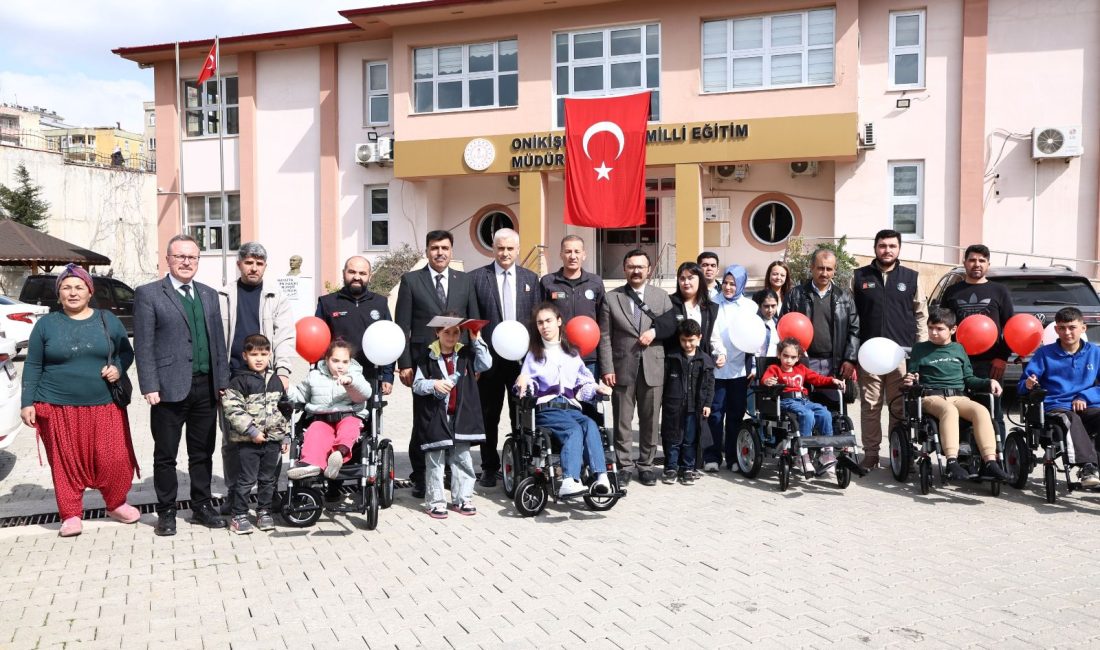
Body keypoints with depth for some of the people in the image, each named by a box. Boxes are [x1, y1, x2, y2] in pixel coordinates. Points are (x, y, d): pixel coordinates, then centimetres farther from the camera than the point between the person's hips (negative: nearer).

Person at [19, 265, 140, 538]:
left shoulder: (108, 320, 6)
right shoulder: (46, 324, 4)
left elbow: (127, 352, 13)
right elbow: (32, 366, 5)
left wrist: (118, 368, -8)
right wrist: (27, 403, -1)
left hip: (104, 405, 1)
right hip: (58, 407, 0)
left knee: (114, 459, -3)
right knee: (66, 462, 4)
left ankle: (116, 504, 19)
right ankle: (71, 515, 18)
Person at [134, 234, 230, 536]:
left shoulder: (209, 295, 14)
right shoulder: (148, 294, -1)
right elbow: (144, 345, -6)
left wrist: (222, 380, 7)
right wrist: (150, 386, -12)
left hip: (206, 387, 5)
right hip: (170, 387, -4)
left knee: (203, 453, 12)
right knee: (165, 456, 6)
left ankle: (201, 507, 24)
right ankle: (166, 512, 18)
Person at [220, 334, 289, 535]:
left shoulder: (275, 380, 10)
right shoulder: (239, 381, -8)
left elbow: (283, 409, 16)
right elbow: (233, 410, -15)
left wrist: (284, 437, 14)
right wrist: (252, 431, -18)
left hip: (273, 439, 5)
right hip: (247, 441, -5)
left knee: (269, 479, 11)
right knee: (246, 479, -1)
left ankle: (264, 512, 24)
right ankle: (239, 516, 10)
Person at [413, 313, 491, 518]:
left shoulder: (466, 355, 6)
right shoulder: (428, 358, -2)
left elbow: (486, 364, -8)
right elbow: (417, 385, -2)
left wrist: (477, 341, -10)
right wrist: (434, 384, -20)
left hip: (461, 415, 3)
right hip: (435, 416, -3)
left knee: (462, 459, 8)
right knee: (435, 461, 2)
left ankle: (462, 499, 18)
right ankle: (436, 502, 10)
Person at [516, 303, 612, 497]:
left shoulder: (572, 353, 25)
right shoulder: (534, 355, 19)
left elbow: (584, 381, 20)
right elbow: (526, 382, 10)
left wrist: (596, 387, -1)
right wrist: (522, 380, -13)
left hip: (571, 408, 2)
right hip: (547, 409, -2)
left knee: (590, 425, -31)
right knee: (574, 430, -33)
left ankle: (602, 478, -45)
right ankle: (569, 482, -51)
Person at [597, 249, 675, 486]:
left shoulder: (662, 297, 8)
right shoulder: (611, 298, 4)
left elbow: (673, 325, 10)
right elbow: (605, 337, 0)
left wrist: (655, 331, -9)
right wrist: (607, 369, -7)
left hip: (652, 368, 1)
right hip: (622, 368, -1)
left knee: (650, 421, 8)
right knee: (622, 421, 5)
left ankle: (646, 465, 20)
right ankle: (625, 466, 16)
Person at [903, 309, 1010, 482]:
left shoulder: (958, 349, 21)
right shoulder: (920, 349, 13)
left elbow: (968, 379, 24)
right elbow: (911, 376, 13)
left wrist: (989, 382, 8)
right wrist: (909, 381, -10)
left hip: (959, 396, 3)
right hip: (932, 396, -3)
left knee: (982, 411, -29)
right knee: (949, 410, -38)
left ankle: (990, 462, -34)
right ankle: (952, 462, -48)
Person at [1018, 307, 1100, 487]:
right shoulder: (1044, 353, 11)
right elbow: (1022, 387, 6)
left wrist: (1085, 397, -3)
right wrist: (1028, 385, -16)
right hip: (1055, 407, -1)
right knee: (1071, 419, -38)